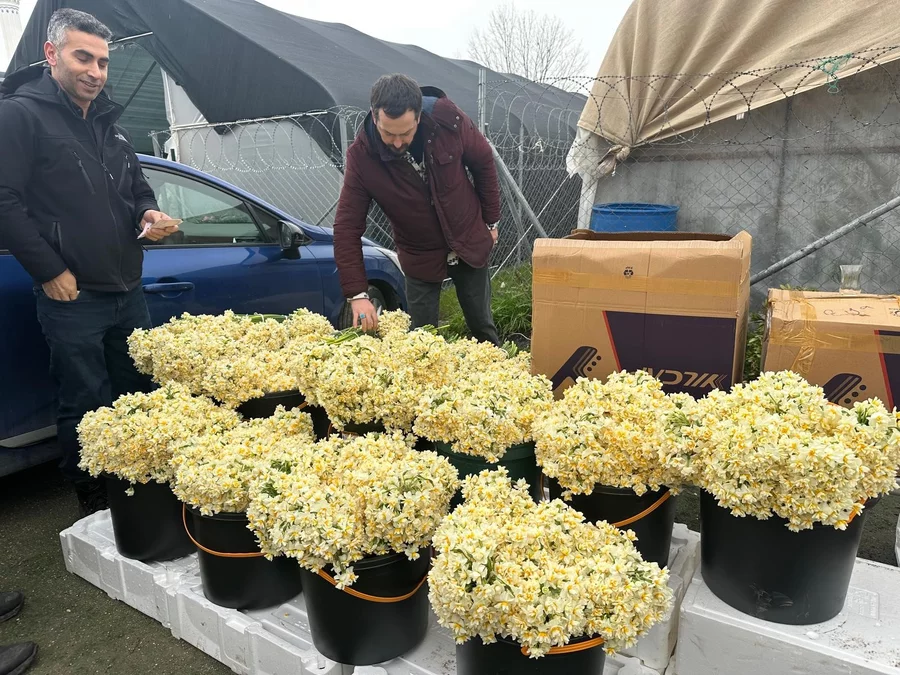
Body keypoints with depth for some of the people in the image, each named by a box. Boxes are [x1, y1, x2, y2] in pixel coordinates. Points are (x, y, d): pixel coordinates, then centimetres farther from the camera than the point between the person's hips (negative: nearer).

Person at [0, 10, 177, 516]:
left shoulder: (109, 123, 16)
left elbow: (137, 188, 23)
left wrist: (148, 214, 1)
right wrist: (50, 270, -14)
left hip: (129, 290, 7)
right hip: (72, 297, -7)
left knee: (138, 394, 13)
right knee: (86, 407, 2)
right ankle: (95, 507, 19)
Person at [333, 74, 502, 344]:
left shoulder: (448, 119, -21)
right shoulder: (361, 156, -22)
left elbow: (484, 163, -3)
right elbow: (347, 227, -20)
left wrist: (491, 222, 3)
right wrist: (357, 293, -27)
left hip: (470, 244, 1)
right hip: (420, 258, -1)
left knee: (481, 325, 15)